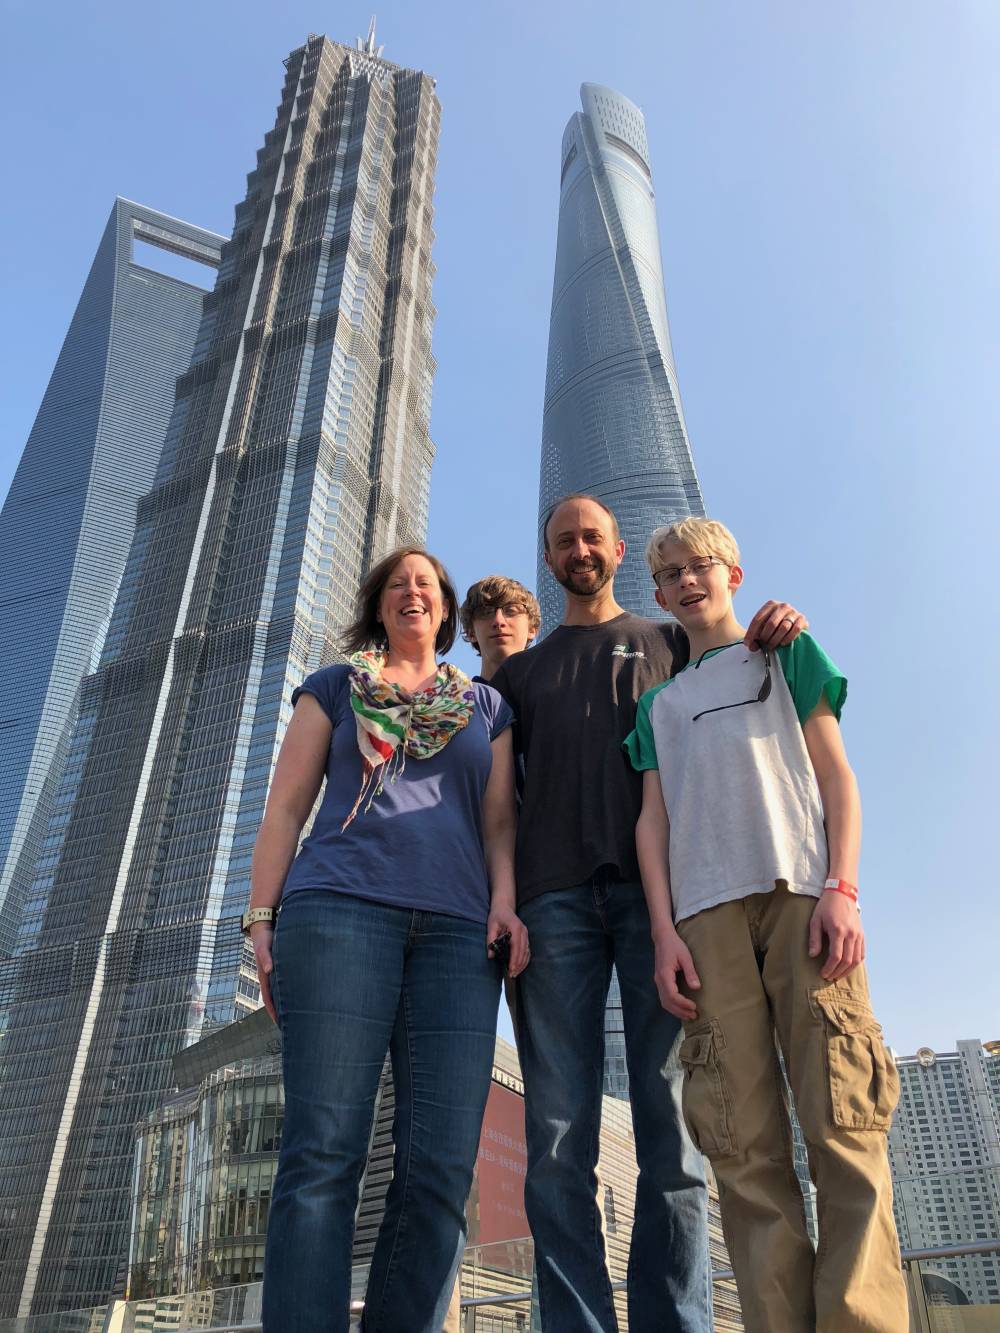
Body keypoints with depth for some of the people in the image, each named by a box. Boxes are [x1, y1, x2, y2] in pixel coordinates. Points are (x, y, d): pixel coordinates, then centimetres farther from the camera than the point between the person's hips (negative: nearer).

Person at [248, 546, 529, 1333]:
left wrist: (505, 899, -3)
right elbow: (287, 806, 12)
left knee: (440, 1166, -6)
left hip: (458, 927, 2)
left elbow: (498, 819, 17)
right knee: (324, 1153, -10)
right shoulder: (335, 687, 20)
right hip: (341, 909, -2)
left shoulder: (487, 706, 25)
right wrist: (260, 916, 0)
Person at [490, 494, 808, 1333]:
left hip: (655, 891, -1)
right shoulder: (520, 673, 25)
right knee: (557, 1144, -4)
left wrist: (778, 633, -2)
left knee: (671, 1131, -3)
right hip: (556, 897, 1)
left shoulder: (670, 642, 22)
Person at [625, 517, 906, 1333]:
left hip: (801, 892, -2)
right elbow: (654, 817, 16)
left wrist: (842, 889, -5)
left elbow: (835, 772, 10)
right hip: (707, 913, 2)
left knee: (843, 1118, -11)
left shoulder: (787, 651, 21)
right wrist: (664, 930, 1)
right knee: (744, 1142, -5)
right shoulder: (659, 703, 26)